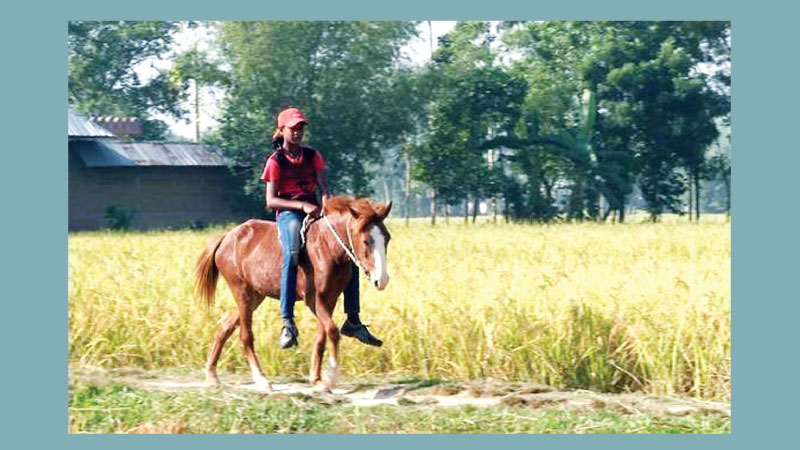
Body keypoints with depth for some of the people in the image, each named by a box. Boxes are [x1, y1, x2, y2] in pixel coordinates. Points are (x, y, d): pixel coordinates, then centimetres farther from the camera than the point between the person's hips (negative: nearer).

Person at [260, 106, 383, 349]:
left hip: (313, 210, 6)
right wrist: (302, 205, -19)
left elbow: (323, 188, 7)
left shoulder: (312, 156, 14)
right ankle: (288, 324, -39)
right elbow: (271, 200, -7)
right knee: (291, 255, -35)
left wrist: (327, 204, -16)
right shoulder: (276, 161, 0)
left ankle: (352, 321, -3)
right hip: (288, 213, -5)